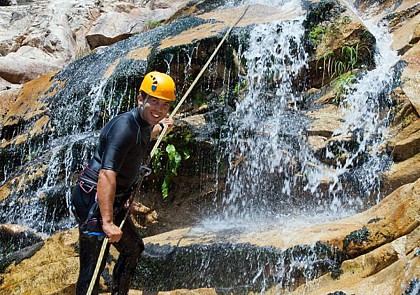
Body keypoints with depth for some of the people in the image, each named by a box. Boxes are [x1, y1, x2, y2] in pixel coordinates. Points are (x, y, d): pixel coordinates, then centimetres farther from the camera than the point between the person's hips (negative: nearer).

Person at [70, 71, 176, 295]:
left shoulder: (143, 124, 7)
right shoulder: (124, 126, -23)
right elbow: (107, 174, -34)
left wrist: (160, 128, 50)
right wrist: (107, 223, -40)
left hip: (114, 203, 10)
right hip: (95, 203, -10)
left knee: (133, 249, 22)